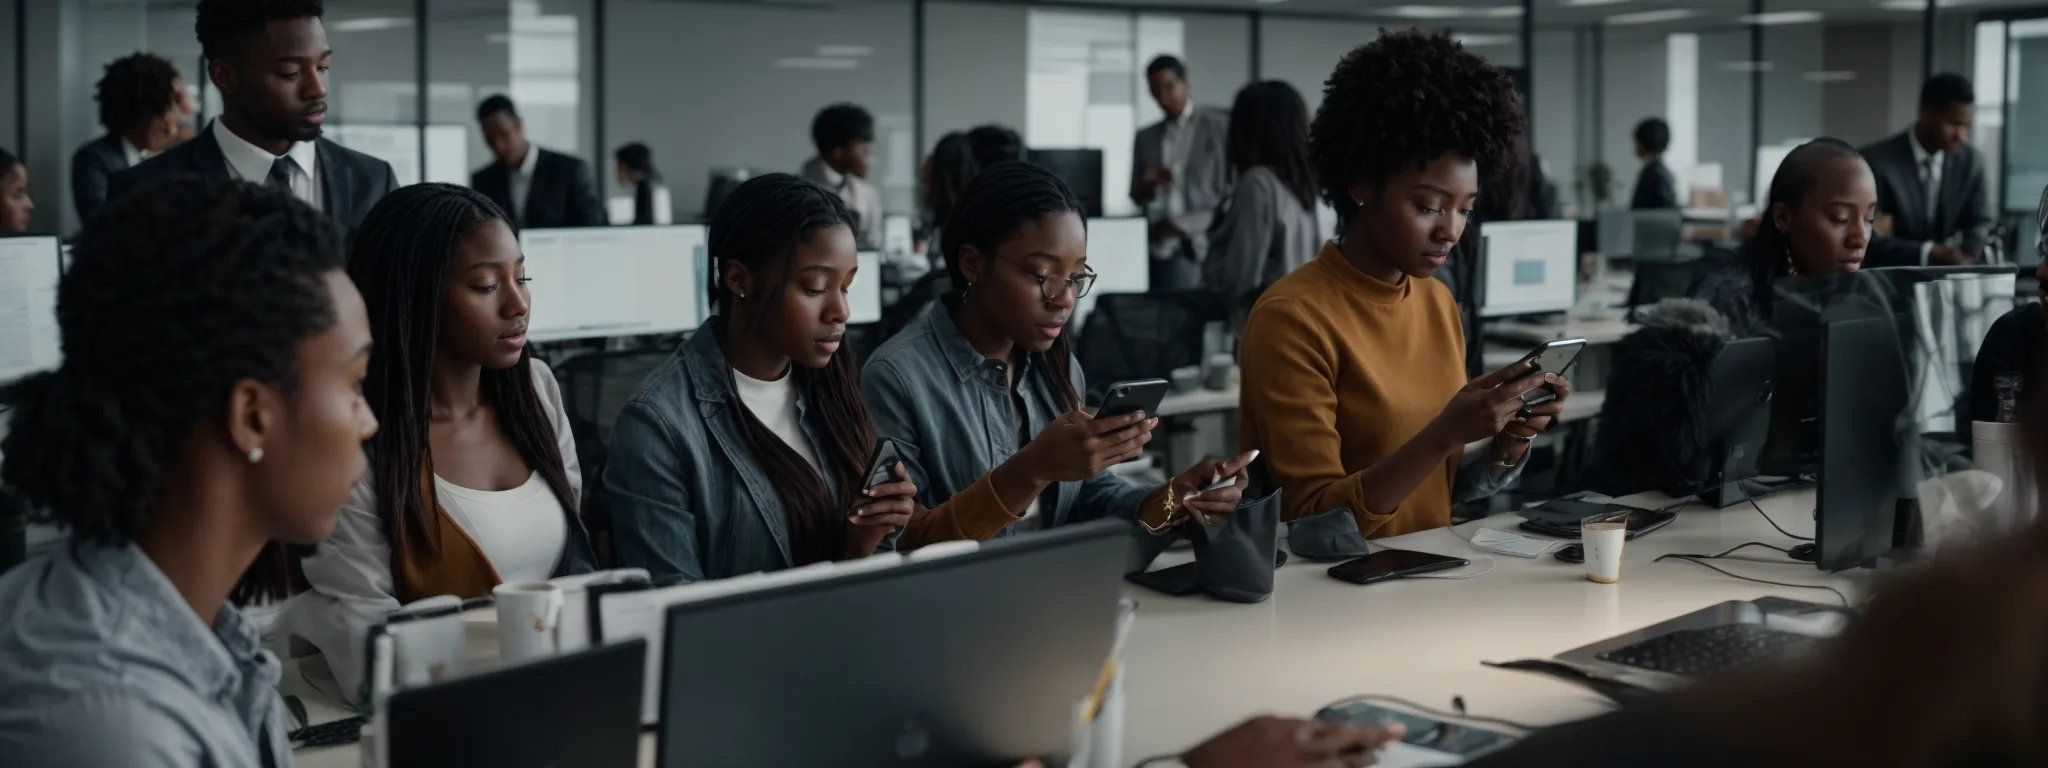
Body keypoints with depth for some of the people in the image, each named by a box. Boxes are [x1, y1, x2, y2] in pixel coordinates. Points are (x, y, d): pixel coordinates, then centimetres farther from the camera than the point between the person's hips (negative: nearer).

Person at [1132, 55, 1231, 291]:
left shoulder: (1222, 126, 2)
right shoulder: (1146, 137, 17)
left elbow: (1235, 191, -2)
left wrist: (1183, 224, -10)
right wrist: (1147, 185, -2)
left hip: (1204, 247, -4)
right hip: (1162, 248, 4)